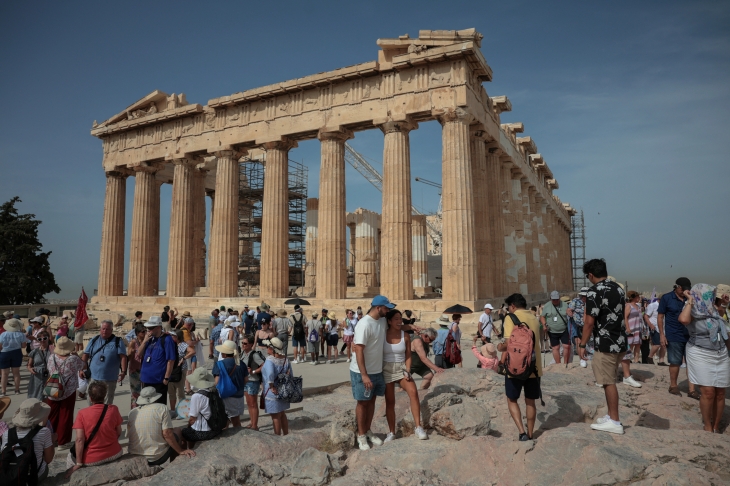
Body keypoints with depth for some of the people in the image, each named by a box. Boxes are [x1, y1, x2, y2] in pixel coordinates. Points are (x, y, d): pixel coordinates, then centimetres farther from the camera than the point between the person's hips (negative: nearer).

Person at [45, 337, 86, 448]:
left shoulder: (51, 358, -7)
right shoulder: (73, 359, -16)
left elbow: (48, 368, 12)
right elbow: (84, 366, 2)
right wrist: (75, 355, 10)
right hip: (68, 393, -3)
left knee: (52, 416, 16)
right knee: (65, 417, 6)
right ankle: (63, 441, 13)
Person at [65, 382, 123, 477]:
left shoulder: (82, 413, -13)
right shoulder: (113, 409, -8)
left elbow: (79, 439, -16)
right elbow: (119, 433, 0)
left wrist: (78, 464, -10)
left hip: (91, 461, -1)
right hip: (114, 455, 1)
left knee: (70, 457, 30)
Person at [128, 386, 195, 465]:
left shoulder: (131, 413, 2)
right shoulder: (161, 408, -9)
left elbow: (128, 435, 10)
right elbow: (167, 434, -14)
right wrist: (181, 451, -7)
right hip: (157, 458, -4)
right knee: (176, 433, 20)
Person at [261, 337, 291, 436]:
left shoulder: (270, 360, -22)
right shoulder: (285, 359, 1)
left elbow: (270, 374, -39)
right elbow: (290, 374, 8)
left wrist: (272, 386, -28)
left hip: (273, 393, -7)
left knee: (275, 416, 8)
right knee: (282, 414, 23)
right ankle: (286, 434, 33)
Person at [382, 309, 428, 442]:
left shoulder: (405, 335, -3)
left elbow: (408, 356, 2)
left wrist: (407, 371, -9)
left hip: (401, 369, 1)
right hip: (386, 370, -1)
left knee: (413, 392, -22)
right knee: (390, 401, 3)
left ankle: (418, 427, -16)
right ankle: (391, 432, 17)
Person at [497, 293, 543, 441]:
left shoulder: (511, 318, -8)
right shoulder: (534, 319, 11)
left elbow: (509, 343, -18)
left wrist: (501, 348, 2)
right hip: (534, 367, 5)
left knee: (512, 400, 10)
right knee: (530, 401, 16)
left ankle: (522, 432, -3)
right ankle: (530, 435, 22)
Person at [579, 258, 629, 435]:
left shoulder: (595, 291, -16)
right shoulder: (618, 288, 9)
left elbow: (589, 322, -18)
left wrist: (582, 344, -11)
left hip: (606, 344, -8)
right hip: (620, 342, 8)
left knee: (608, 382, 1)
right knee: (609, 380, 17)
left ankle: (614, 422, 8)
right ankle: (611, 416, 25)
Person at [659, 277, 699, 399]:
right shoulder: (666, 298, -4)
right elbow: (660, 317, -3)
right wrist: (661, 334, -8)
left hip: (690, 336, 4)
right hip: (674, 337, -3)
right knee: (675, 362, 6)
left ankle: (692, 390, 10)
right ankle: (673, 385, 23)